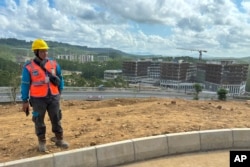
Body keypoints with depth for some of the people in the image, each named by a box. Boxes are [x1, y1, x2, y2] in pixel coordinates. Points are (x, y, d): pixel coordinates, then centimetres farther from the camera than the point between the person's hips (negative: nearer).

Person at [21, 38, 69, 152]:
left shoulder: (54, 64, 2)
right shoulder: (28, 67, -6)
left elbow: (60, 78, 14)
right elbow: (25, 85, -2)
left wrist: (60, 90, 9)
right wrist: (25, 101, -2)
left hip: (53, 97, 3)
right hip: (38, 99, -2)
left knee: (56, 119, 8)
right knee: (39, 121, 8)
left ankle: (59, 139, 23)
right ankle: (42, 142, 24)